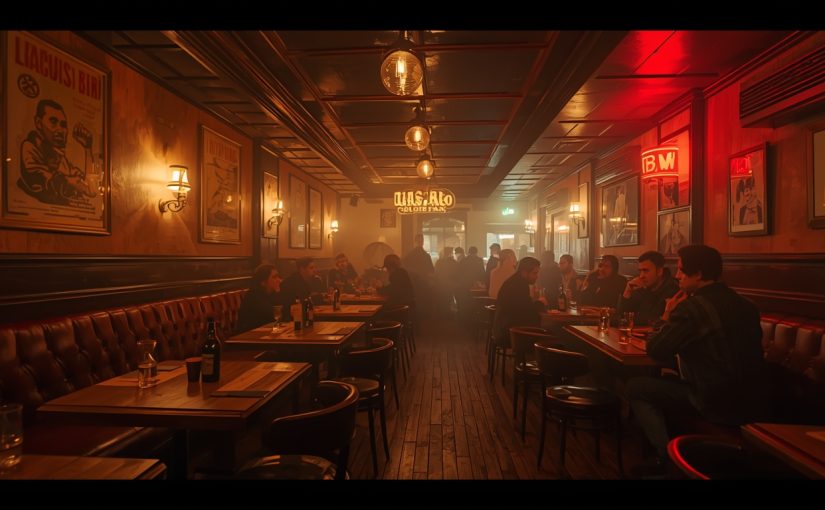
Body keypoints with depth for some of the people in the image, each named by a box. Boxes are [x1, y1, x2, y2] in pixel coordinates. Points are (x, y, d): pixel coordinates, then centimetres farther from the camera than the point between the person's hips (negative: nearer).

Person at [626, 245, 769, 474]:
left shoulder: (692, 306, -18)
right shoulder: (745, 305, 7)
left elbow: (656, 351, -12)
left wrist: (667, 319, 3)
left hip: (719, 405, -8)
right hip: (753, 403, 8)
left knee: (635, 387, 4)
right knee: (668, 380, 28)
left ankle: (669, 456, 5)